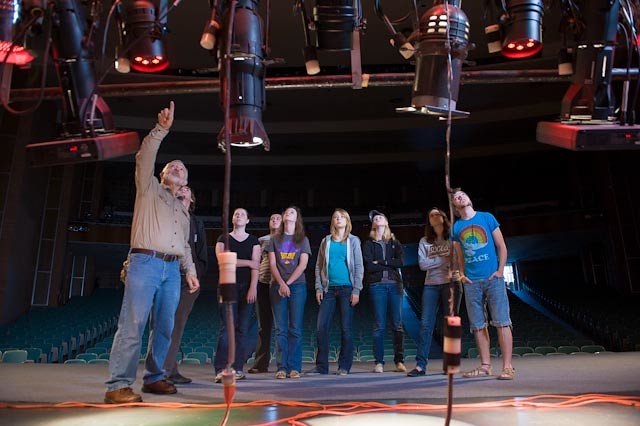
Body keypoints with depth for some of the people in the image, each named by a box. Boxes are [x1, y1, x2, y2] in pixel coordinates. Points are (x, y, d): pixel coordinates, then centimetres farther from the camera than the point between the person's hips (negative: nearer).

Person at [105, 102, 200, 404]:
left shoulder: (182, 210, 27)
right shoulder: (149, 189, 12)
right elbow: (144, 159, -4)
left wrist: (190, 271, 17)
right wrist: (162, 129, -12)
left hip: (172, 269, 6)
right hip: (145, 263, -6)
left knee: (165, 327, 4)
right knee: (133, 325, -12)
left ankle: (153, 377, 14)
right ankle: (118, 385, -11)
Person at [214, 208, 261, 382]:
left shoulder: (253, 240, 13)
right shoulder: (223, 239, 12)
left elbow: (256, 266, 1)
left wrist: (253, 288, -11)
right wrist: (248, 262, -5)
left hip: (247, 287, 1)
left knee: (243, 328, -1)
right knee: (227, 327, -9)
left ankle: (237, 368, 3)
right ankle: (221, 369, -10)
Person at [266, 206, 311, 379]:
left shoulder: (303, 240, 11)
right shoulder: (275, 239, 13)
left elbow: (303, 265, 0)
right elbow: (272, 264, 4)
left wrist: (288, 283, -10)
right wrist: (281, 284, -10)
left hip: (297, 286, -1)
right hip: (278, 286, 1)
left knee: (295, 328, -2)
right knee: (281, 329, -2)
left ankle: (294, 368, 1)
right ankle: (281, 368, 0)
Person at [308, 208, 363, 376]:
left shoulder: (353, 241, 5)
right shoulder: (326, 241, 12)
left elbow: (359, 267, 1)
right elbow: (319, 266, 12)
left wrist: (356, 290, -7)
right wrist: (318, 287, 2)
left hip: (346, 288, -2)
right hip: (328, 289, 3)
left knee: (346, 328, 0)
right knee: (321, 327, -2)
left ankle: (344, 366, 9)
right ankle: (321, 366, 7)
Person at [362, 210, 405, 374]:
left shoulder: (395, 243, 15)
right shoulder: (368, 244, 11)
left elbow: (400, 262, -1)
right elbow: (369, 266, -4)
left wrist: (379, 262, -6)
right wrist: (389, 265, -3)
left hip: (395, 285, 1)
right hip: (377, 285, -1)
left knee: (397, 324, 0)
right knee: (379, 325, -2)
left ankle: (399, 361, 5)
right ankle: (379, 362, 3)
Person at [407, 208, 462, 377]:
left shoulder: (453, 236, 6)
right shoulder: (424, 241, 11)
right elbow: (422, 264, -1)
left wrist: (453, 269, -20)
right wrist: (445, 259, -7)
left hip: (451, 283, -2)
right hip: (431, 285, 2)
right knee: (425, 324, -5)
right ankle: (420, 365, -5)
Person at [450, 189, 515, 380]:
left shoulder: (487, 218, 6)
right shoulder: (456, 227, 11)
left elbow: (501, 246, 5)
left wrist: (500, 270, -5)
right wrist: (462, 274, 2)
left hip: (493, 278, -2)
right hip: (472, 282, 3)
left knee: (502, 322, -5)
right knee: (478, 325, 5)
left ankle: (507, 366, -1)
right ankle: (485, 366, 13)